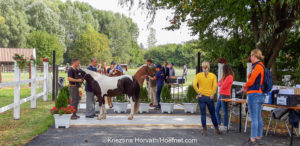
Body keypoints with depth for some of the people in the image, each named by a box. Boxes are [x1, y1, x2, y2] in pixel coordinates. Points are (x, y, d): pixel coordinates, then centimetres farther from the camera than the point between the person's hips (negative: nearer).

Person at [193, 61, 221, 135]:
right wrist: (212, 94, -4)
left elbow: (194, 85, -12)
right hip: (209, 97, 0)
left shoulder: (198, 75, 0)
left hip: (201, 97, 0)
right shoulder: (213, 75, -1)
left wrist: (199, 92, -6)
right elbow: (215, 86, -12)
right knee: (212, 114, 13)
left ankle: (204, 130, 7)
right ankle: (217, 129, 20)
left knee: (203, 114, 6)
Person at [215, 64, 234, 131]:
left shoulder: (229, 77, -14)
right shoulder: (225, 76, 17)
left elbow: (223, 86, -16)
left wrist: (221, 83, 3)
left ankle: (225, 126, 5)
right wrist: (221, 83, -4)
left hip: (225, 95, -10)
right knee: (216, 109, 12)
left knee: (224, 111, -3)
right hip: (221, 95, 10)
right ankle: (218, 124, 20)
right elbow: (218, 83, 16)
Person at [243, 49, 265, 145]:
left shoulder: (257, 66, -15)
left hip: (254, 94, -10)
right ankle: (258, 137, 22)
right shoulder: (261, 66, 15)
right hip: (260, 94, 10)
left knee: (254, 118, -5)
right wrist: (247, 87, 6)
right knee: (259, 118, 14)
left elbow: (251, 81, -16)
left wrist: (245, 85, 5)